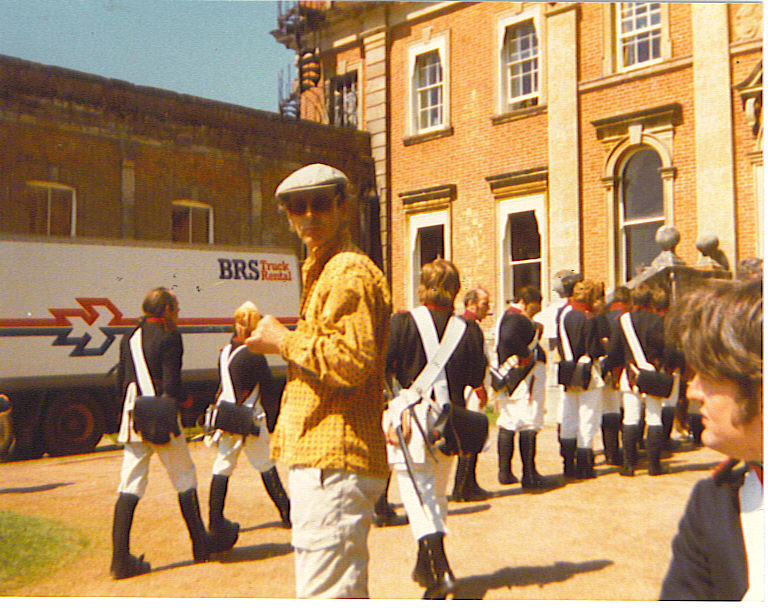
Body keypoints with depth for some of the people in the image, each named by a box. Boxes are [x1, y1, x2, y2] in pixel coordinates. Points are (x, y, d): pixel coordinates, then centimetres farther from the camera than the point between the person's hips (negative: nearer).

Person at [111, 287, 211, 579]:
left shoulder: (129, 338, 14)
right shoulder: (169, 337, -7)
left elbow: (121, 382, 14)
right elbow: (171, 385, -13)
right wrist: (183, 401, 6)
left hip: (132, 420, 6)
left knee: (130, 484, 5)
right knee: (185, 478, 8)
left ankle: (120, 559, 1)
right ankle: (201, 546, 17)